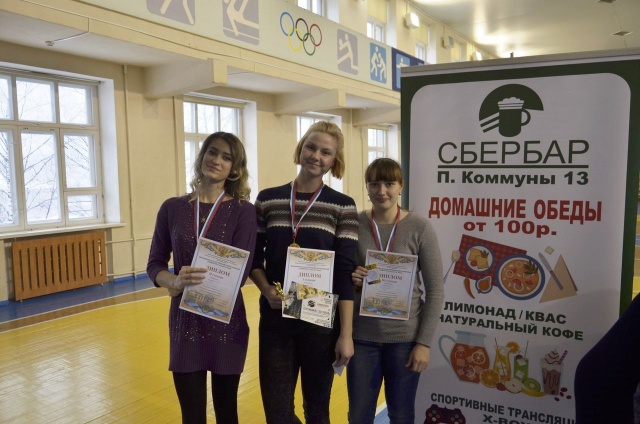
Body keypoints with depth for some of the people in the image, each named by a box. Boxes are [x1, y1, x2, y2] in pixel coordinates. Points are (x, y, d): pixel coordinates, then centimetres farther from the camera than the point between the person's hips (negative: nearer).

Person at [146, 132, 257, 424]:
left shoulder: (243, 211, -7)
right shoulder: (172, 208, 1)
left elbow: (240, 273, -14)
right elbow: (154, 265, 2)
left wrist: (185, 287, -18)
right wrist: (176, 281, -19)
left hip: (226, 323, -1)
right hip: (185, 323, 2)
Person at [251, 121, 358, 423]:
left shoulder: (343, 206, -4)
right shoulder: (267, 200, 2)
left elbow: (345, 273, -7)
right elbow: (254, 258, 8)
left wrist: (346, 334, -10)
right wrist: (266, 289, -11)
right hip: (275, 321, 2)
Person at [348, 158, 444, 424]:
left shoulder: (419, 227, -8)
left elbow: (435, 290, -5)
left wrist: (424, 342, -8)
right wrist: (349, 279, -15)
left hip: (405, 337, -1)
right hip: (362, 337, 1)